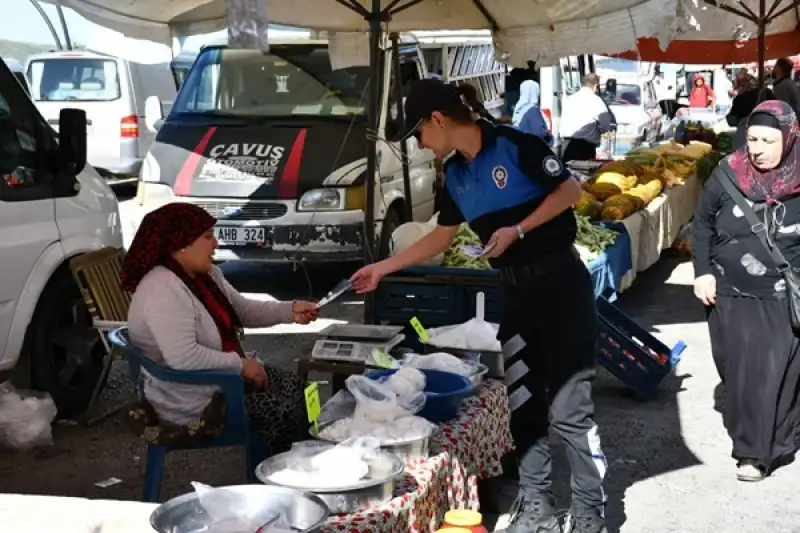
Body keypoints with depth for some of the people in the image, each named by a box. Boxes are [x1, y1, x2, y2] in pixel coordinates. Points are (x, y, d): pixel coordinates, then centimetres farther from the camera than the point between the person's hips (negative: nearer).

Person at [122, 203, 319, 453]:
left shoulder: (207, 274, 5)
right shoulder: (163, 292, -27)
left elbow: (242, 309, 15)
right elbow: (184, 359, -35)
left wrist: (290, 310, 0)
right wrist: (240, 364, -24)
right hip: (192, 403, -10)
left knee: (299, 391, 3)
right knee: (286, 413, -13)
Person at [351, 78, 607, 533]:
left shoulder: (515, 145, -13)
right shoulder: (455, 175, 10)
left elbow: (571, 191, -12)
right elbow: (442, 238, 18)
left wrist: (517, 230, -18)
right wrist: (383, 268, 16)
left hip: (560, 280, -8)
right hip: (516, 289, 8)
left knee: (569, 408, -6)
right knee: (523, 406, 10)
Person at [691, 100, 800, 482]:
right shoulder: (727, 174, -4)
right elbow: (702, 225, 6)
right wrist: (703, 272, 0)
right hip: (731, 294, 1)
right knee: (739, 370, 6)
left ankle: (760, 449, 10)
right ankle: (750, 443, 23)